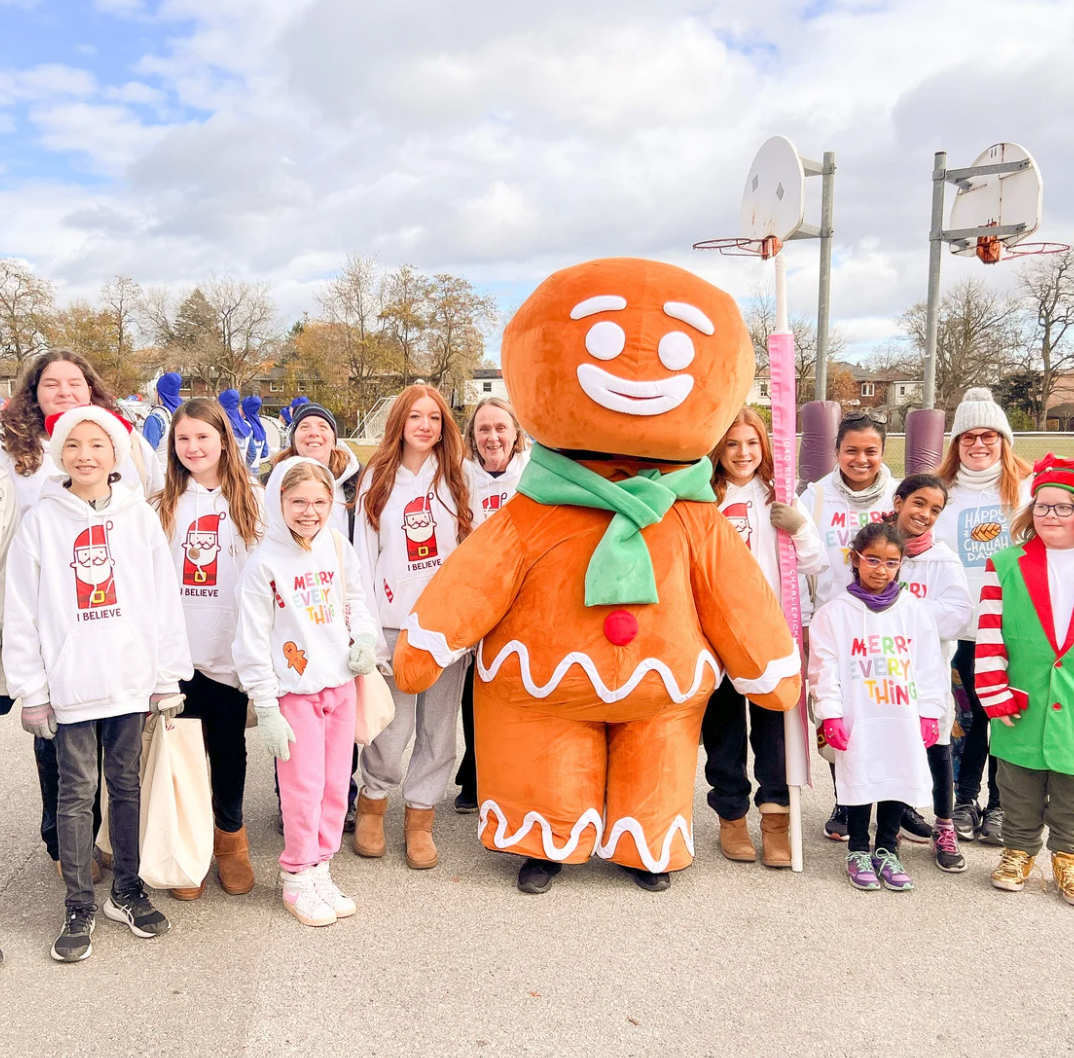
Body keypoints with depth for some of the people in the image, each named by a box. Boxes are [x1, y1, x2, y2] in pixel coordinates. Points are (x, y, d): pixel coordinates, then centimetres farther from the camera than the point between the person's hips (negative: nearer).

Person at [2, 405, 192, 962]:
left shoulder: (139, 517, 2)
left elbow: (165, 599, 2)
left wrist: (168, 678, 1)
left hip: (132, 678, 1)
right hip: (71, 682, -1)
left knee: (127, 785, 11)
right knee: (76, 792, 5)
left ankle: (127, 892, 26)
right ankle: (79, 908, 17)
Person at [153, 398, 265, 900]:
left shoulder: (250, 499, 2)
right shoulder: (164, 504, 6)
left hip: (231, 647, -1)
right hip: (178, 650, 1)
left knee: (229, 744, 9)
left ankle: (230, 839, 26)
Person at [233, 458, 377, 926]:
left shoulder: (337, 549, 3)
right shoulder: (264, 563, -10)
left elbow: (355, 599, 19)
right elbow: (252, 641, -9)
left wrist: (364, 638, -2)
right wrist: (265, 707, -10)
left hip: (341, 685, 5)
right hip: (294, 690, -5)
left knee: (336, 786, 10)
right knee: (304, 788, -1)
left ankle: (321, 870, 27)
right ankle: (297, 878, 19)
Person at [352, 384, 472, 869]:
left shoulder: (455, 478, 6)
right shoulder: (377, 479, 6)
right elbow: (364, 556, 4)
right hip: (394, 623, -1)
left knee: (438, 727, 5)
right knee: (392, 730, -2)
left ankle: (420, 820, 21)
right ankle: (372, 803, 25)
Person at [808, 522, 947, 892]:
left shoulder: (914, 612, 6)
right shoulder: (835, 612, -2)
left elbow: (929, 666, 7)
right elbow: (824, 667, -4)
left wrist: (929, 713, 4)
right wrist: (830, 713, -8)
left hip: (904, 720, 3)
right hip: (857, 720, -2)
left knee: (900, 780, 9)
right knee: (860, 782, 6)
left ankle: (887, 850, 27)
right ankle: (858, 852, 23)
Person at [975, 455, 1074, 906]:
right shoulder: (1006, 565, -2)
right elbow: (989, 635, -4)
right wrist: (995, 694, -8)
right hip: (1023, 707, 0)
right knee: (1019, 788, 14)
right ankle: (1018, 850, 31)